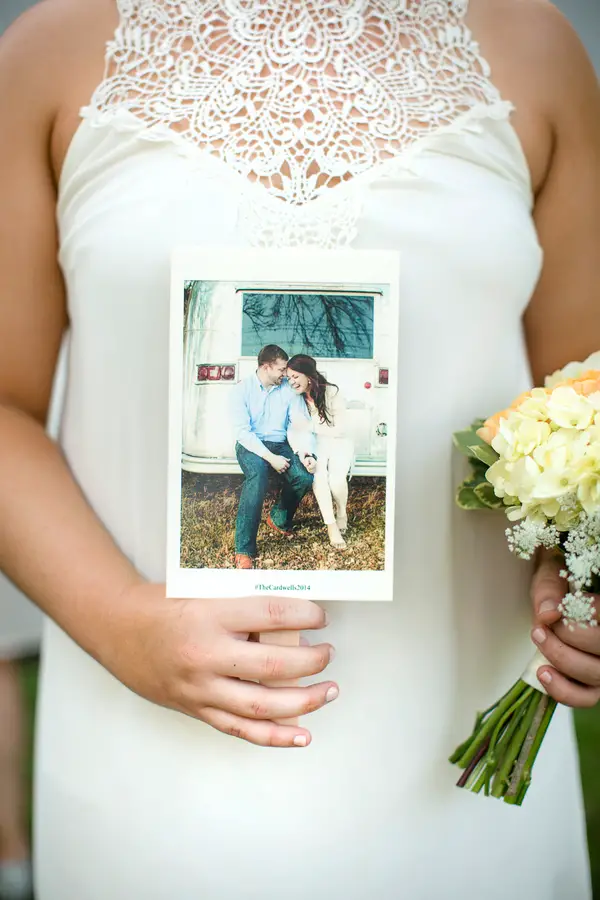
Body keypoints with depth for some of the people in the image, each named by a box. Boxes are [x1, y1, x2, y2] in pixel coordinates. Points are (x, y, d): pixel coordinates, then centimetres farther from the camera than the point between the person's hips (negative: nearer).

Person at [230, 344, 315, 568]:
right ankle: (244, 551, -31)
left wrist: (304, 450, -18)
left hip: (279, 444, 4)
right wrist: (270, 458, -21)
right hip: (251, 446, -4)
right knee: (257, 477, -36)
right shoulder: (243, 389, -7)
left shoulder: (288, 388, 3)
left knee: (305, 477, -24)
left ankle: (279, 519, 9)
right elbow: (242, 431, -14)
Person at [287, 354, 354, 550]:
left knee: (336, 478, -30)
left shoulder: (332, 393, -17)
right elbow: (295, 428, -5)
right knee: (318, 474, -31)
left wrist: (310, 426, -24)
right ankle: (331, 526, -23)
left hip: (338, 443, -2)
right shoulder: (296, 397, -5)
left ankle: (342, 513, 2)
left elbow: (340, 430, -17)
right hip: (315, 444, 2)